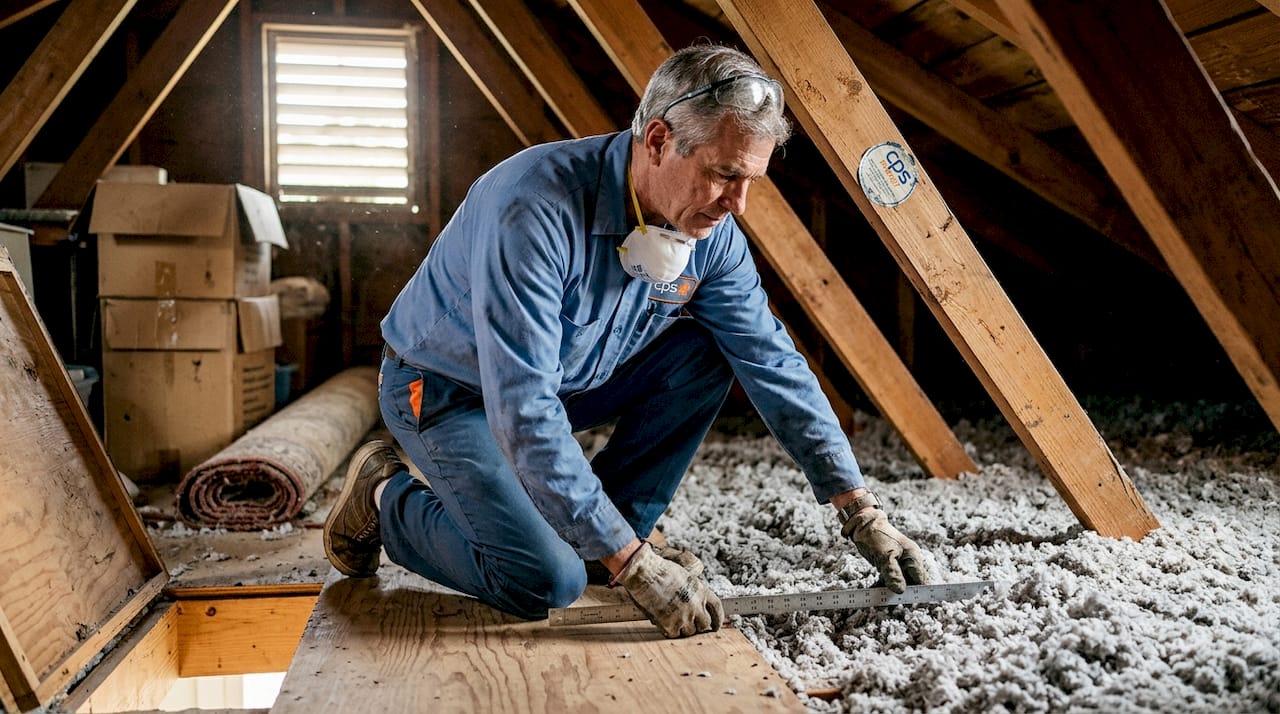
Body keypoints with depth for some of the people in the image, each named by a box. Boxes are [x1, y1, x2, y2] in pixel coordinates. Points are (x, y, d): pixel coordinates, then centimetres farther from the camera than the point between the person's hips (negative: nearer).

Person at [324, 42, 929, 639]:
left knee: (705, 355, -10)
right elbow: (523, 410, -38)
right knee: (545, 581, -22)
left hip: (567, 380, 7)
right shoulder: (536, 206, -35)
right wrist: (631, 563, -37)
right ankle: (386, 499, 4)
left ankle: (618, 525, 1)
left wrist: (860, 512, -9)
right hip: (446, 389, -6)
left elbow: (776, 366, -6)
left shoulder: (714, 235, -13)